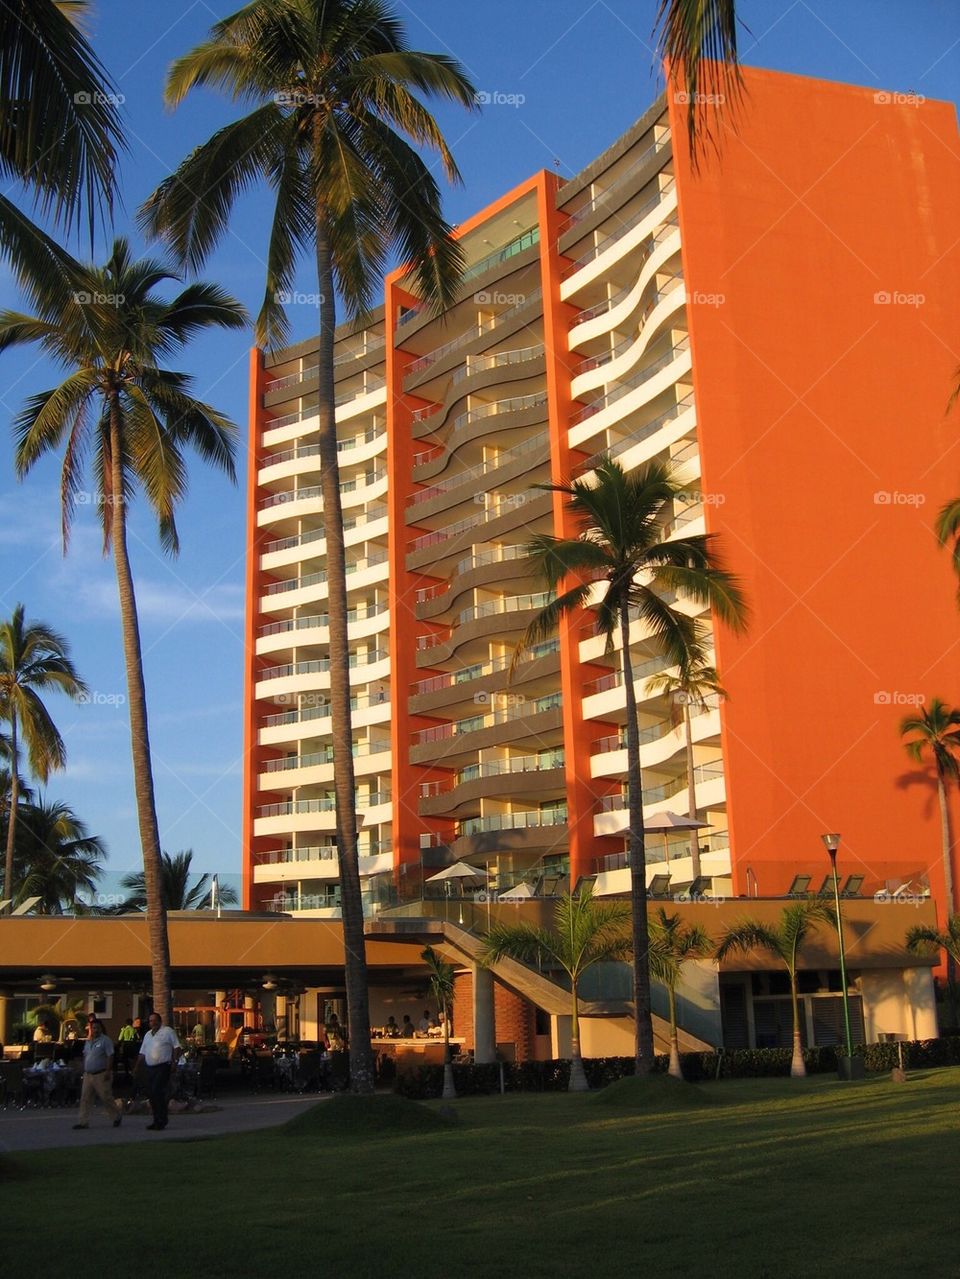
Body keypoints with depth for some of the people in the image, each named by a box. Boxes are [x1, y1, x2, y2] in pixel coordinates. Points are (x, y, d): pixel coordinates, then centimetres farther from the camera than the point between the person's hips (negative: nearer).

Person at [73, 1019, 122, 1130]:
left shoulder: (105, 1041, -8)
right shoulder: (88, 1042, 14)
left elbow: (110, 1057, -14)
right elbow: (85, 1057, 20)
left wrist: (108, 1072, -20)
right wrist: (84, 1071, 13)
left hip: (101, 1075, -7)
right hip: (88, 1075, 7)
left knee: (106, 1098, 0)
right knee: (84, 1099, 2)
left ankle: (118, 1114, 20)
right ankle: (84, 1122, 5)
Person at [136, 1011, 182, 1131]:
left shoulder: (168, 1031, -1)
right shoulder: (148, 1035, 19)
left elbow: (177, 1047, -4)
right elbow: (142, 1053, 22)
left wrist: (173, 1062, -12)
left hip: (163, 1067, -7)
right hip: (150, 1067, 7)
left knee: (157, 1093, -16)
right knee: (151, 1093, 6)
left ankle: (161, 1121, -10)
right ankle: (157, 1121, 15)